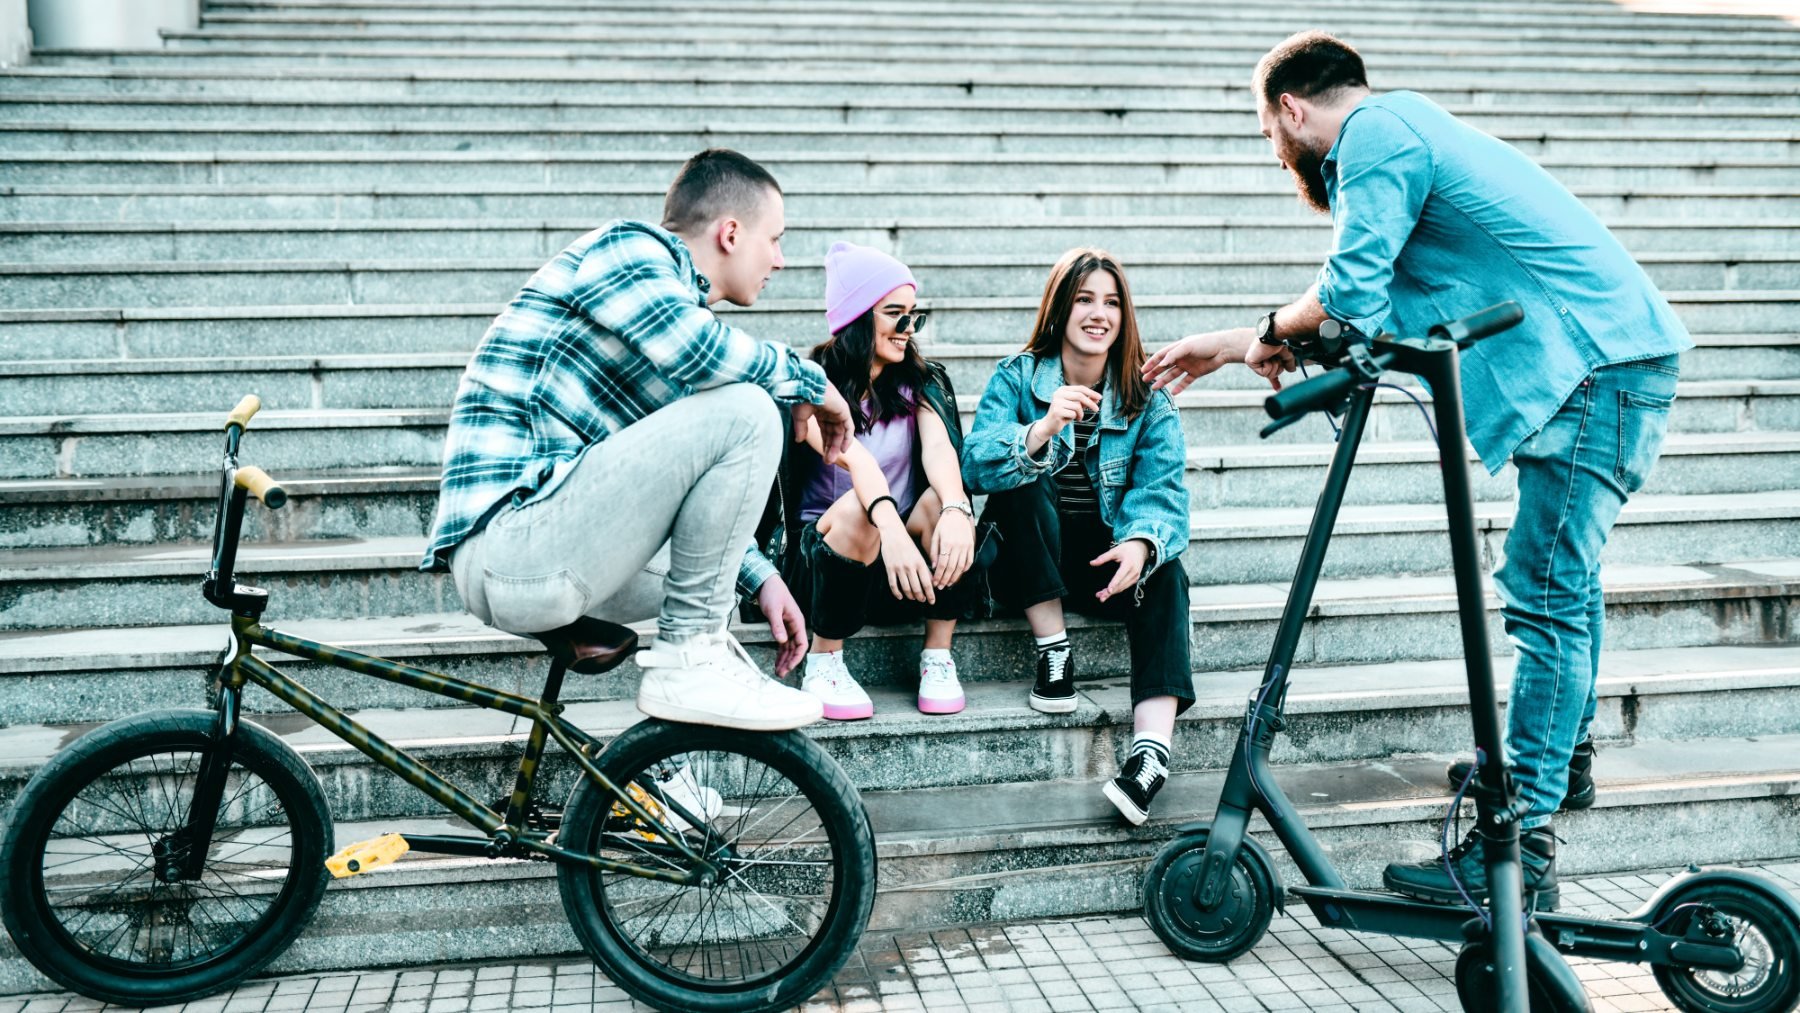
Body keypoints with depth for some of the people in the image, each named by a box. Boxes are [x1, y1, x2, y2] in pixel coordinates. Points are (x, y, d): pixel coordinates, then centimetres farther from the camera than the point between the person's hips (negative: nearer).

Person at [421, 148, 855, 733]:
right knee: (745, 411, -17)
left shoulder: (676, 294, 24)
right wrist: (808, 381, -8)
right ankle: (688, 661, -11)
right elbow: (694, 349, -25)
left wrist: (761, 579, 19)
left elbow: (671, 485, 29)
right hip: (512, 548, -11)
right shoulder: (630, 246, -3)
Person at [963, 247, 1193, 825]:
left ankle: (1151, 751, -41)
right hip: (1028, 562, -1)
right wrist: (1042, 431, -40)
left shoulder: (1147, 398, 1)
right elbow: (976, 465, -21)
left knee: (1164, 573, -28)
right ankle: (1052, 649, -21)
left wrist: (1141, 541, -34)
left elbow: (1162, 487, -12)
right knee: (1019, 483, -28)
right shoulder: (1017, 377, -5)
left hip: (1105, 560, 2)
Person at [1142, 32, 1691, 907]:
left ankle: (1521, 846, -11)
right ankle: (1561, 756, 39)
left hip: (1596, 366, -11)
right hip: (1607, 361, 11)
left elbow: (1348, 298, -18)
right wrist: (1225, 347, 27)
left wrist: (1271, 332, 4)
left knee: (1544, 596, -12)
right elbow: (1370, 304, 26)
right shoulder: (1404, 128, 22)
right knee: (1561, 575, 23)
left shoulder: (1375, 132, -10)